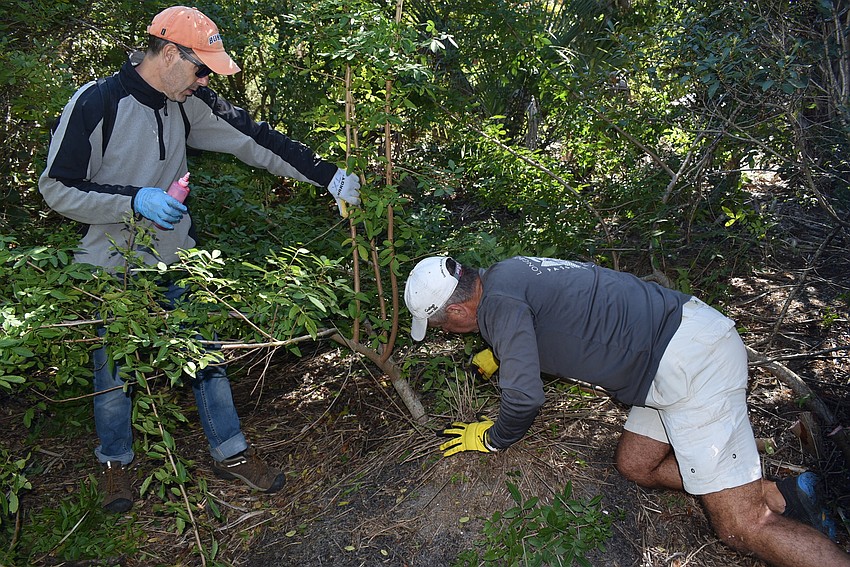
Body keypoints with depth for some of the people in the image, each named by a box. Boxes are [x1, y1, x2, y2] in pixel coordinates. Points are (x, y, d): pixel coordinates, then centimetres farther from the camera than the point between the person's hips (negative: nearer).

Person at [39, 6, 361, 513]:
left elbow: (254, 140, -3)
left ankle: (231, 452, 26)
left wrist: (329, 175, -6)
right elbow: (57, 188, -14)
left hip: (177, 260, 4)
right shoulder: (96, 104, -19)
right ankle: (116, 463, 35)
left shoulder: (190, 103, -4)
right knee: (113, 370, 11)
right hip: (112, 267, -4)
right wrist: (134, 201, -28)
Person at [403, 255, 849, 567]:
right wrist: (499, 351, 41)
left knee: (740, 527, -10)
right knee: (635, 466, 18)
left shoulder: (498, 300, -15)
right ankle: (783, 497, 17)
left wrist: (492, 440, 5)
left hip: (690, 359, -10)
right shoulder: (504, 275, 15)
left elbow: (524, 396, -15)